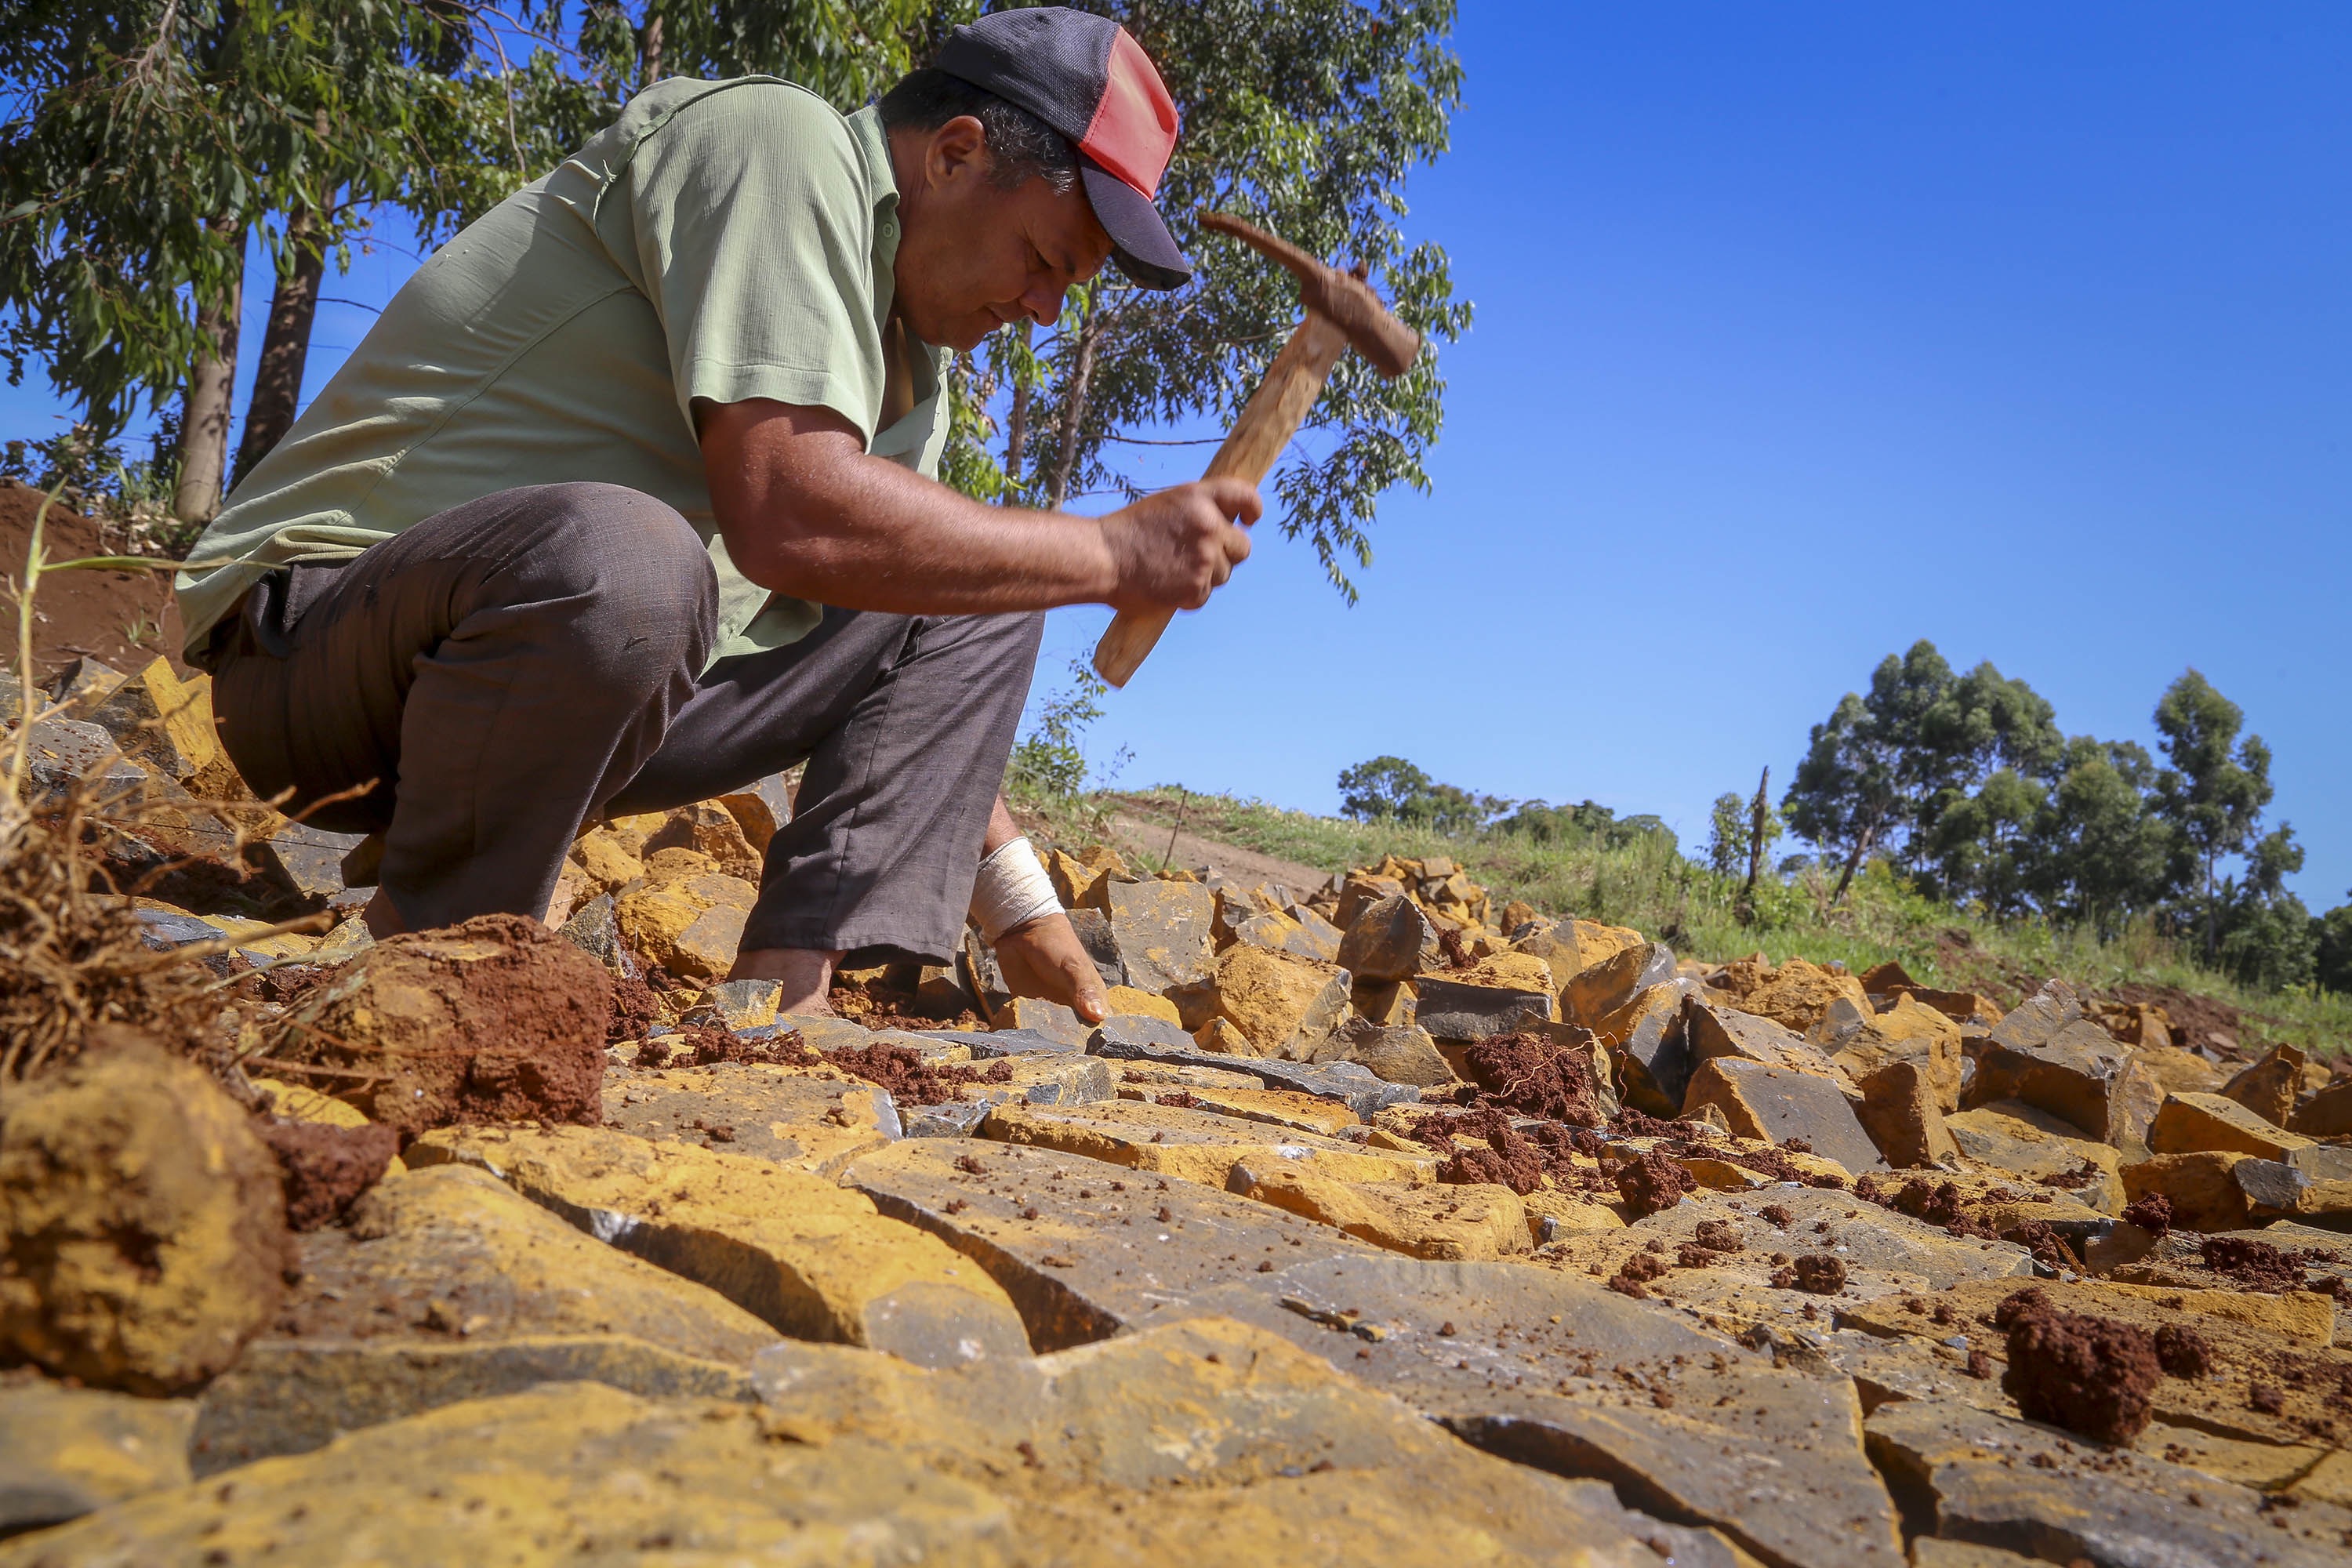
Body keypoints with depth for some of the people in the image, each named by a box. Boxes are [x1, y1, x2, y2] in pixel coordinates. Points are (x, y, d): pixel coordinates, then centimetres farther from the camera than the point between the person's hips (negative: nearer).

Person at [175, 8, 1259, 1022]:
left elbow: (896, 671, 16)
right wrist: (1109, 555, -19)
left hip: (611, 660, 9)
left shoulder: (910, 358, 12)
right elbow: (791, 516, -30)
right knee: (618, 558, -40)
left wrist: (1019, 904, 12)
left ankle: (783, 990, -8)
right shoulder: (775, 139, -15)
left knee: (973, 605, 6)